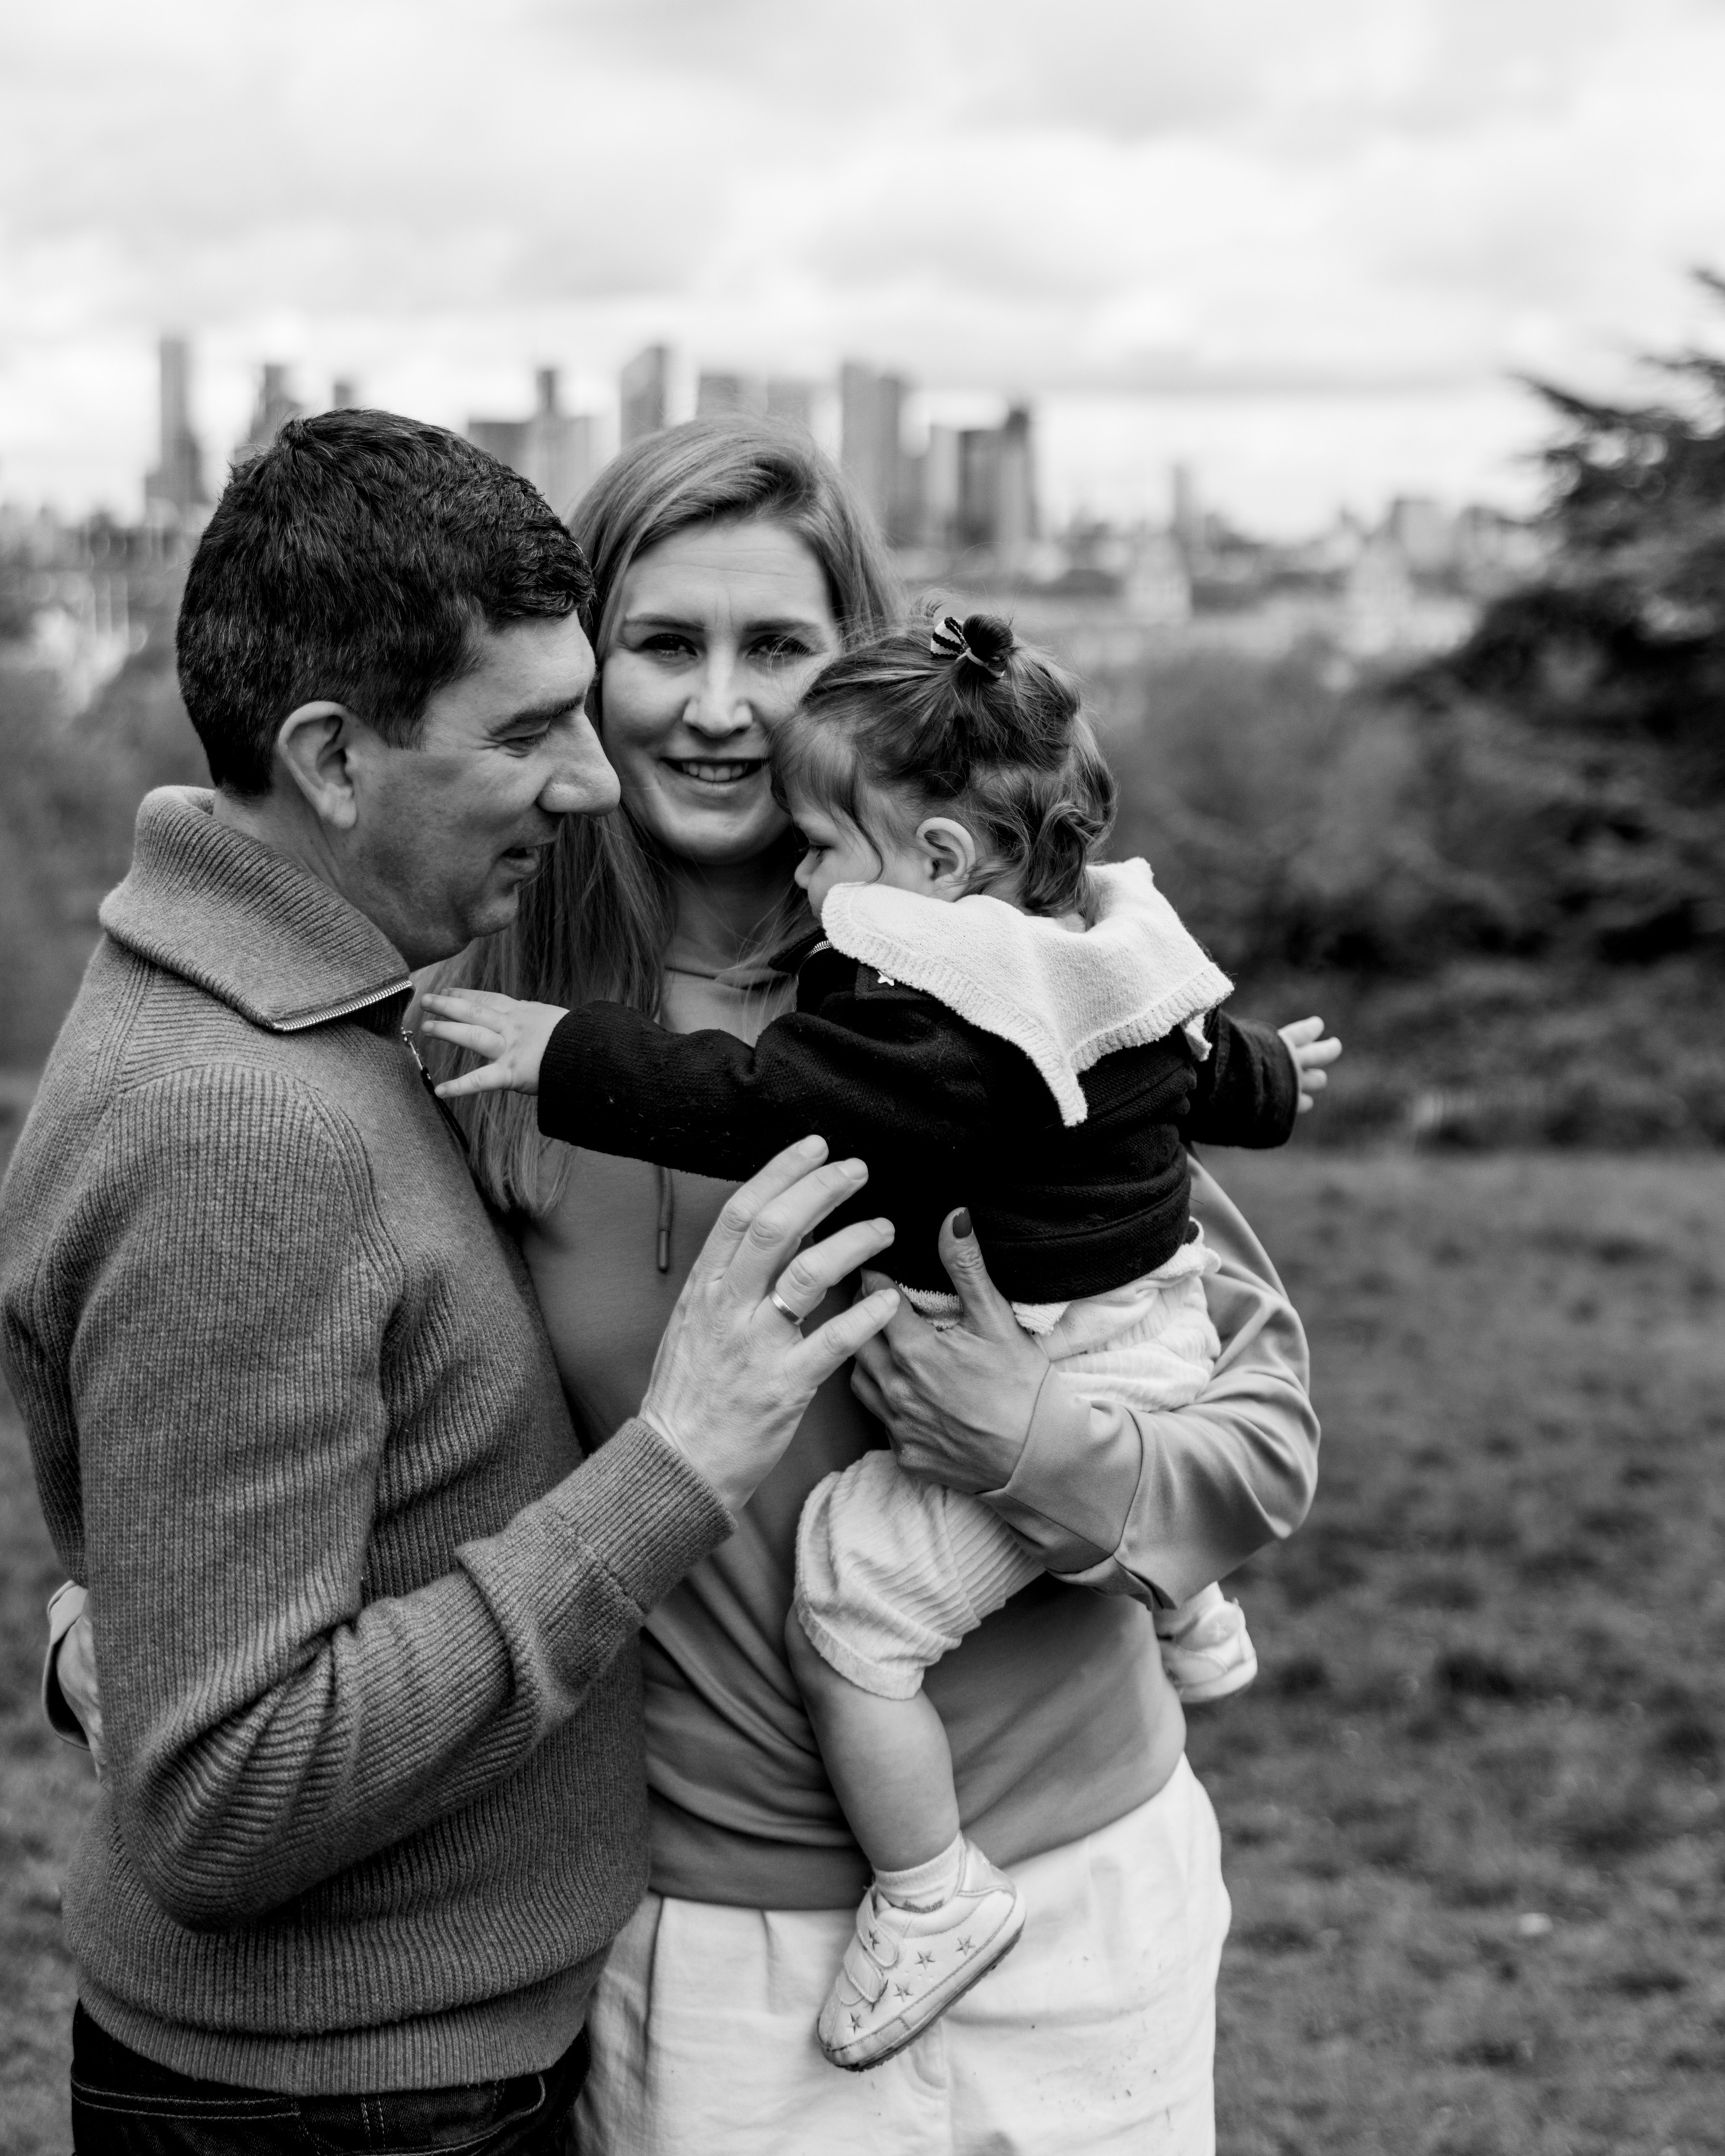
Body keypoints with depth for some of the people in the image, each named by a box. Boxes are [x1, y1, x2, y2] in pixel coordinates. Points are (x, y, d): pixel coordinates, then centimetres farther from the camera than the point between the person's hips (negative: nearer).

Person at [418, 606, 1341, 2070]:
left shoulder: (924, 1017, -25)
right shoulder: (1121, 954, 4)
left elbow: (757, 1109, -30)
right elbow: (1218, 1063, 21)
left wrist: (561, 1053, -26)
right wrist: (1278, 1075, 44)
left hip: (1044, 1395, -10)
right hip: (1164, 1333, 10)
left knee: (849, 1607, -8)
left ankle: (931, 1897, 1)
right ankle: (1189, 1611, 62)